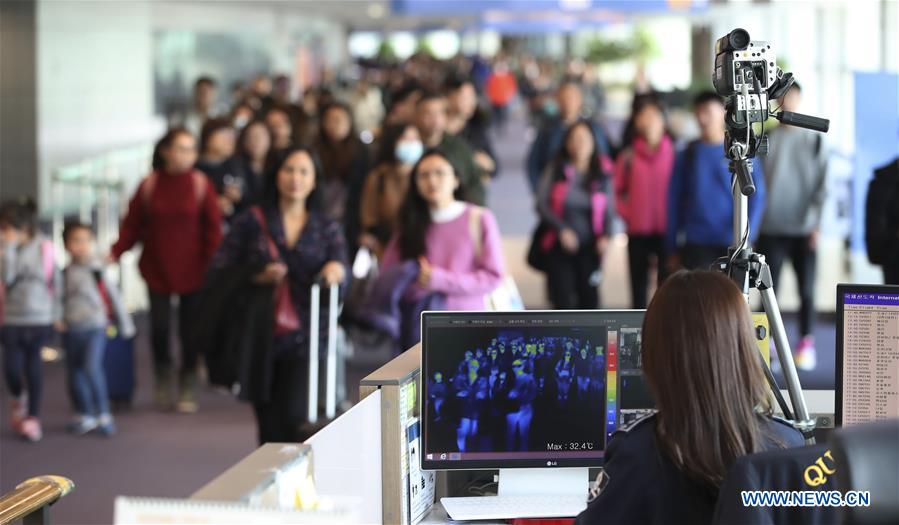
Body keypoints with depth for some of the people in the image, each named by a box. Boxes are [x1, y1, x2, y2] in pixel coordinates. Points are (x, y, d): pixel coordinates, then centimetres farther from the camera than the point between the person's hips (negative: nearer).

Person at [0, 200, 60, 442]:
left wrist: (56, 313, 5)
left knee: (33, 364, 4)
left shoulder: (43, 248, -2)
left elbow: (55, 281, 4)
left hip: (39, 319, 0)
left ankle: (33, 416, 14)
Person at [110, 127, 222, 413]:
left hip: (191, 269, -1)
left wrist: (213, 266, -9)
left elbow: (213, 229, -3)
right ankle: (162, 378, 24)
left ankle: (188, 388, 16)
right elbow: (132, 225, 0)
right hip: (157, 268, 1)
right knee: (159, 327, -1)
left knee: (189, 327, 2)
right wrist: (115, 252, -12)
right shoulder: (149, 185, 0)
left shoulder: (200, 184, -3)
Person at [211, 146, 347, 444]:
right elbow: (219, 273, 1)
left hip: (306, 341, 0)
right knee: (270, 431, 5)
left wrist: (335, 270, -25)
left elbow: (341, 273, -3)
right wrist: (258, 278, -14)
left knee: (296, 418, -17)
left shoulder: (327, 229, 10)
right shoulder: (252, 223, 5)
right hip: (261, 339, 0)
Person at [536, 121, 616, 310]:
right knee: (562, 299, 0)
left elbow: (609, 211, 5)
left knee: (589, 297, -1)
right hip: (560, 247, -1)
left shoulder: (602, 176, 4)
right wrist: (562, 229, -14)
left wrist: (605, 236, -14)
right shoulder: (556, 172, 1)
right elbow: (542, 204, -2)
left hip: (590, 248, 1)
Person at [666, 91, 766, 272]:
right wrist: (673, 249, 6)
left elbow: (756, 196, -1)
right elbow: (674, 203, 9)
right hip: (696, 248, 1)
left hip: (732, 245, -1)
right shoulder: (687, 155, 8)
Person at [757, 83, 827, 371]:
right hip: (771, 228, 0)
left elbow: (822, 183, 2)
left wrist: (817, 221, -7)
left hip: (804, 229, 0)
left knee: (806, 290, 2)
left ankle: (806, 344, 10)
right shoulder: (766, 138, 4)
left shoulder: (813, 140, 5)